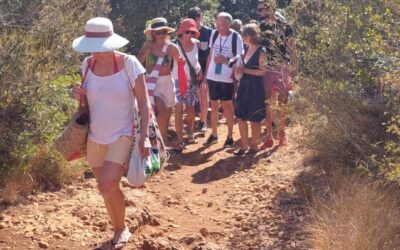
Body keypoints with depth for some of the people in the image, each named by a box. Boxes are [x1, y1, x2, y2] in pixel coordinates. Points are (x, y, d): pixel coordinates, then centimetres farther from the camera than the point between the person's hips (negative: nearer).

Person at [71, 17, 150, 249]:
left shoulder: (129, 63, -16)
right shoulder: (88, 64, -2)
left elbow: (144, 102, -11)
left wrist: (145, 137, -18)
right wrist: (79, 95, -10)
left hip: (121, 136, -5)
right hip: (95, 137, 5)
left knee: (107, 186, -18)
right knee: (108, 188, 13)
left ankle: (122, 229, 7)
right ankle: (120, 229, 33)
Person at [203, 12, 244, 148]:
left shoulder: (236, 37, -12)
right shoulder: (214, 34, 1)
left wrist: (226, 60, -22)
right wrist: (206, 72, 11)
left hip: (227, 78, -4)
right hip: (212, 76, 4)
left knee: (227, 106, 4)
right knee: (214, 106, 13)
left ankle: (230, 137, 15)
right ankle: (214, 134, 25)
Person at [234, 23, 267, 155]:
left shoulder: (261, 51, -12)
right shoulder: (246, 50, 11)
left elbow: (263, 71, -16)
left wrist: (245, 70, -18)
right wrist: (239, 70, 4)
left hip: (255, 88, -7)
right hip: (244, 86, 7)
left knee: (255, 119, 3)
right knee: (240, 117, 7)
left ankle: (254, 146, 15)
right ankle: (244, 146, 17)